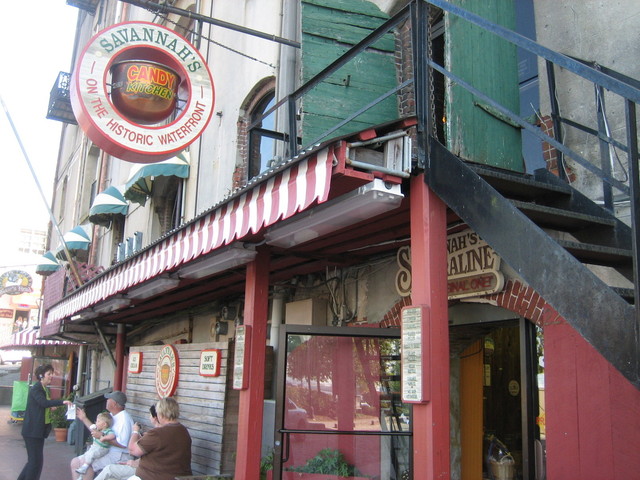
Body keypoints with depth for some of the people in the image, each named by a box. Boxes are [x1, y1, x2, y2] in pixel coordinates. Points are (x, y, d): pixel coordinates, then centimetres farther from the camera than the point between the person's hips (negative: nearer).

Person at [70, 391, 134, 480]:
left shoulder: (124, 418, -18)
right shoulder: (111, 416, 13)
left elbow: (122, 444, -25)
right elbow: (97, 431, 24)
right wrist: (84, 418, 21)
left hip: (119, 455, -10)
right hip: (106, 451, 10)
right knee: (75, 462, 3)